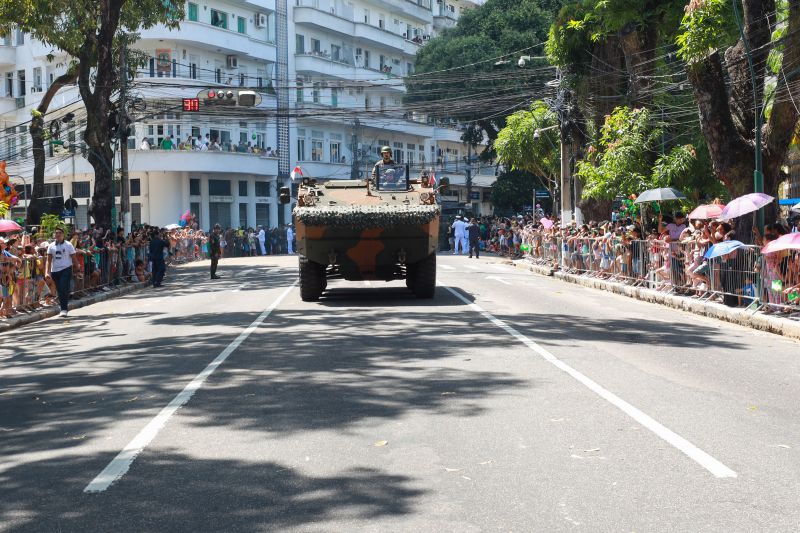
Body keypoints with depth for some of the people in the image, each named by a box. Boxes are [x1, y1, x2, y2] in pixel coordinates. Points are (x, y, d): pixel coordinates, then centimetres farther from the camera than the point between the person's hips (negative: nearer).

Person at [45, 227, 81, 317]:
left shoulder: (68, 245, 1)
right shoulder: (51, 246, 7)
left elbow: (74, 258, 3)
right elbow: (49, 260, 3)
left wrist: (78, 270, 0)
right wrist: (47, 272, -8)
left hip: (66, 269, -3)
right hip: (55, 270, 3)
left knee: (64, 289, -14)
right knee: (59, 290, 7)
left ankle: (64, 309, -10)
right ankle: (65, 307, 21)